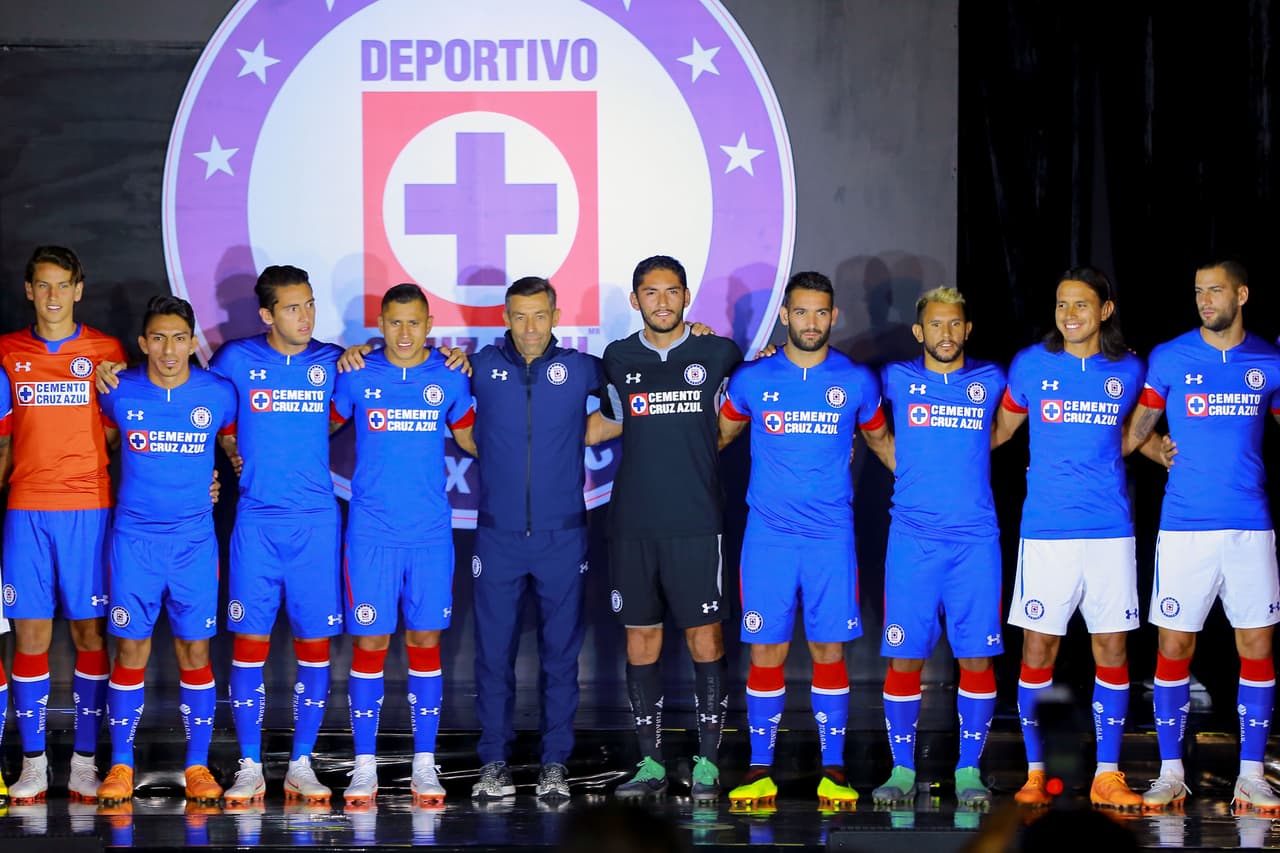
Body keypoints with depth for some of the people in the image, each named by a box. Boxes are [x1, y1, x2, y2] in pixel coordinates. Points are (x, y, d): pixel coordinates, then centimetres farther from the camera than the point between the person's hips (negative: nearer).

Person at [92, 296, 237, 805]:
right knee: (130, 649, 1)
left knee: (195, 650, 2)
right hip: (134, 536, 0)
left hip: (194, 539, 0)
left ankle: (198, 766, 11)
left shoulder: (218, 394, -3)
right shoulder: (120, 392, -3)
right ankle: (120, 765, 11)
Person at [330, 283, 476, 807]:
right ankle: (364, 766, 9)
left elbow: (470, 438, 16)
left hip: (431, 532, 1)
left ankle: (424, 764, 13)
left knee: (425, 640, 5)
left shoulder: (449, 378, 3)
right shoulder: (357, 377, 0)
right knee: (369, 642, 0)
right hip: (371, 532, -1)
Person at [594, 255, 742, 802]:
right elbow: (610, 420, 23)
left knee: (705, 638, -1)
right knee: (640, 639, 4)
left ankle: (708, 762, 8)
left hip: (696, 521, -2)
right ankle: (650, 763, 12)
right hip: (632, 524, 2)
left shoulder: (719, 354, 4)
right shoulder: (618, 359, 8)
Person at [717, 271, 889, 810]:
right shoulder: (752, 379, 3)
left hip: (832, 536, 0)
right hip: (768, 534, 0)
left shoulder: (857, 381, 4)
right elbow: (719, 435, 19)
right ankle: (760, 770, 9)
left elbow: (880, 439, 20)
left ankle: (832, 770, 9)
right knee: (766, 650, 0)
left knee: (829, 649, 1)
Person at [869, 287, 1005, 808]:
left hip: (976, 538, 1)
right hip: (913, 538, 0)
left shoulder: (990, 381, 8)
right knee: (904, 656, -2)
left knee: (977, 657, -1)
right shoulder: (897, 380, 6)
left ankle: (969, 770, 8)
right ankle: (903, 769, 8)